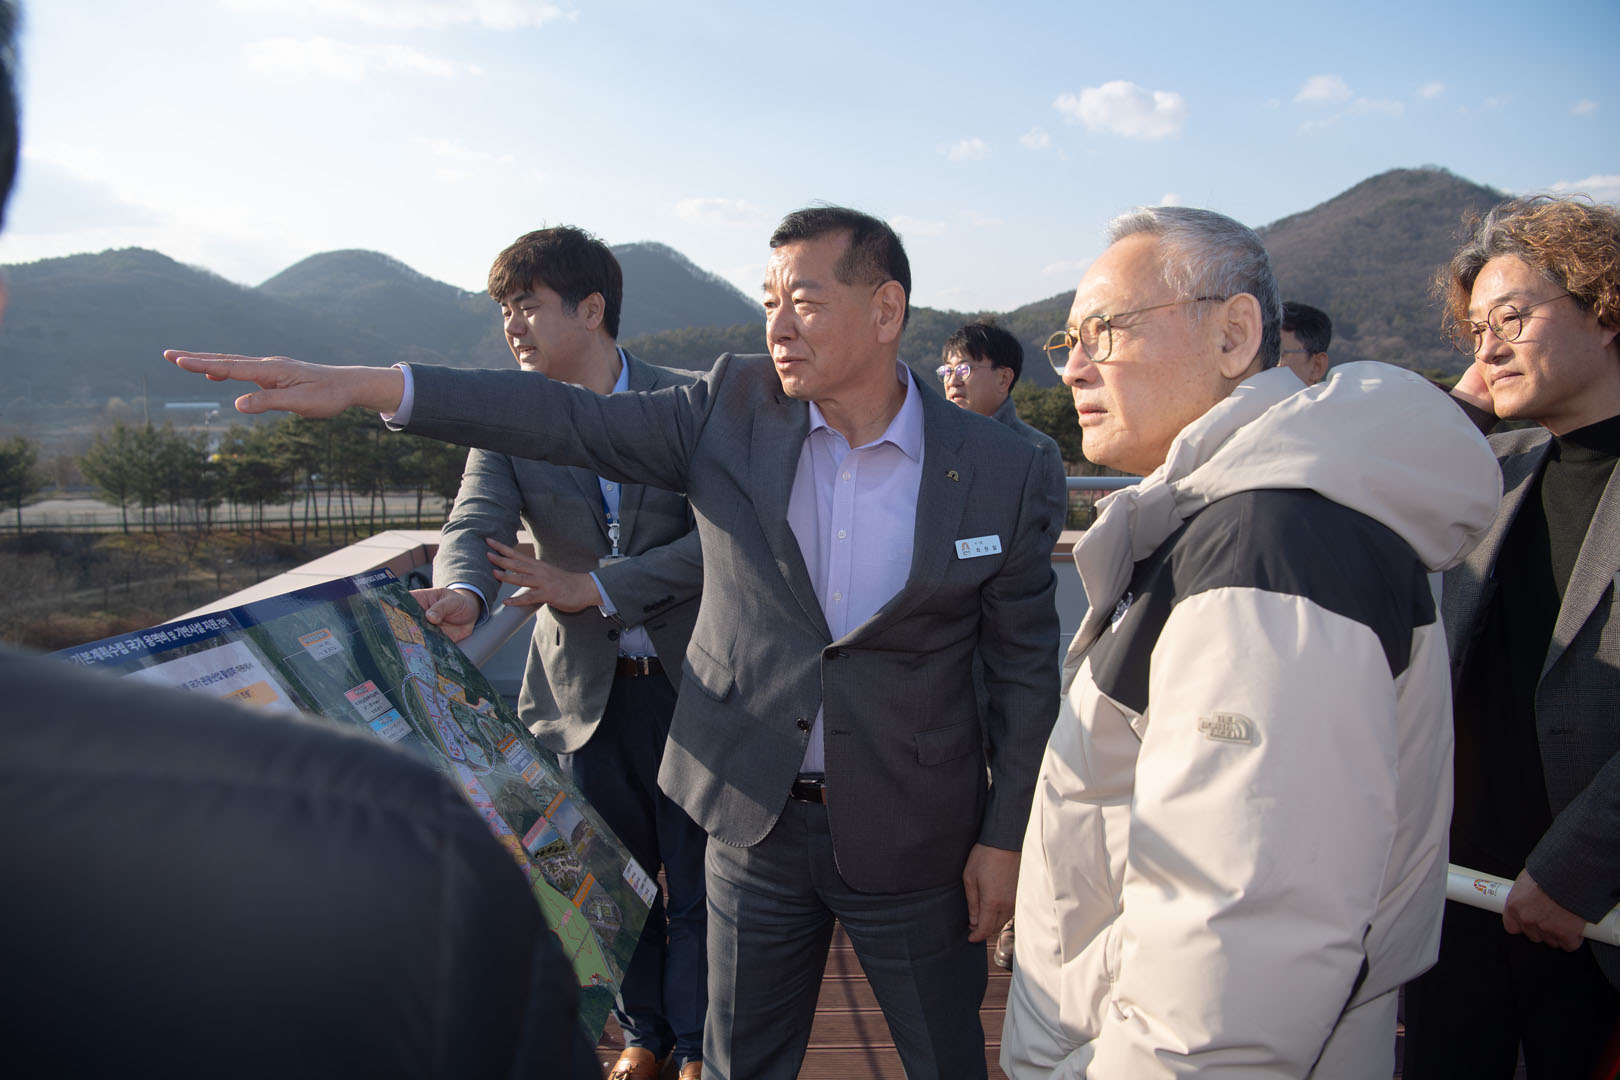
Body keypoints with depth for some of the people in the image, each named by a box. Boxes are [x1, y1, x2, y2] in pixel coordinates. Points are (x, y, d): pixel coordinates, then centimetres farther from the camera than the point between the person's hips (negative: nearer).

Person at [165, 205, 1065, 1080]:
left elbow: (1024, 667, -3)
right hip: (755, 815, 2)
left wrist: (1004, 838, -2)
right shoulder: (735, 409, -5)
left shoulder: (999, 471, -9)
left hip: (909, 833, -1)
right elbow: (569, 420, -8)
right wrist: (364, 386, -15)